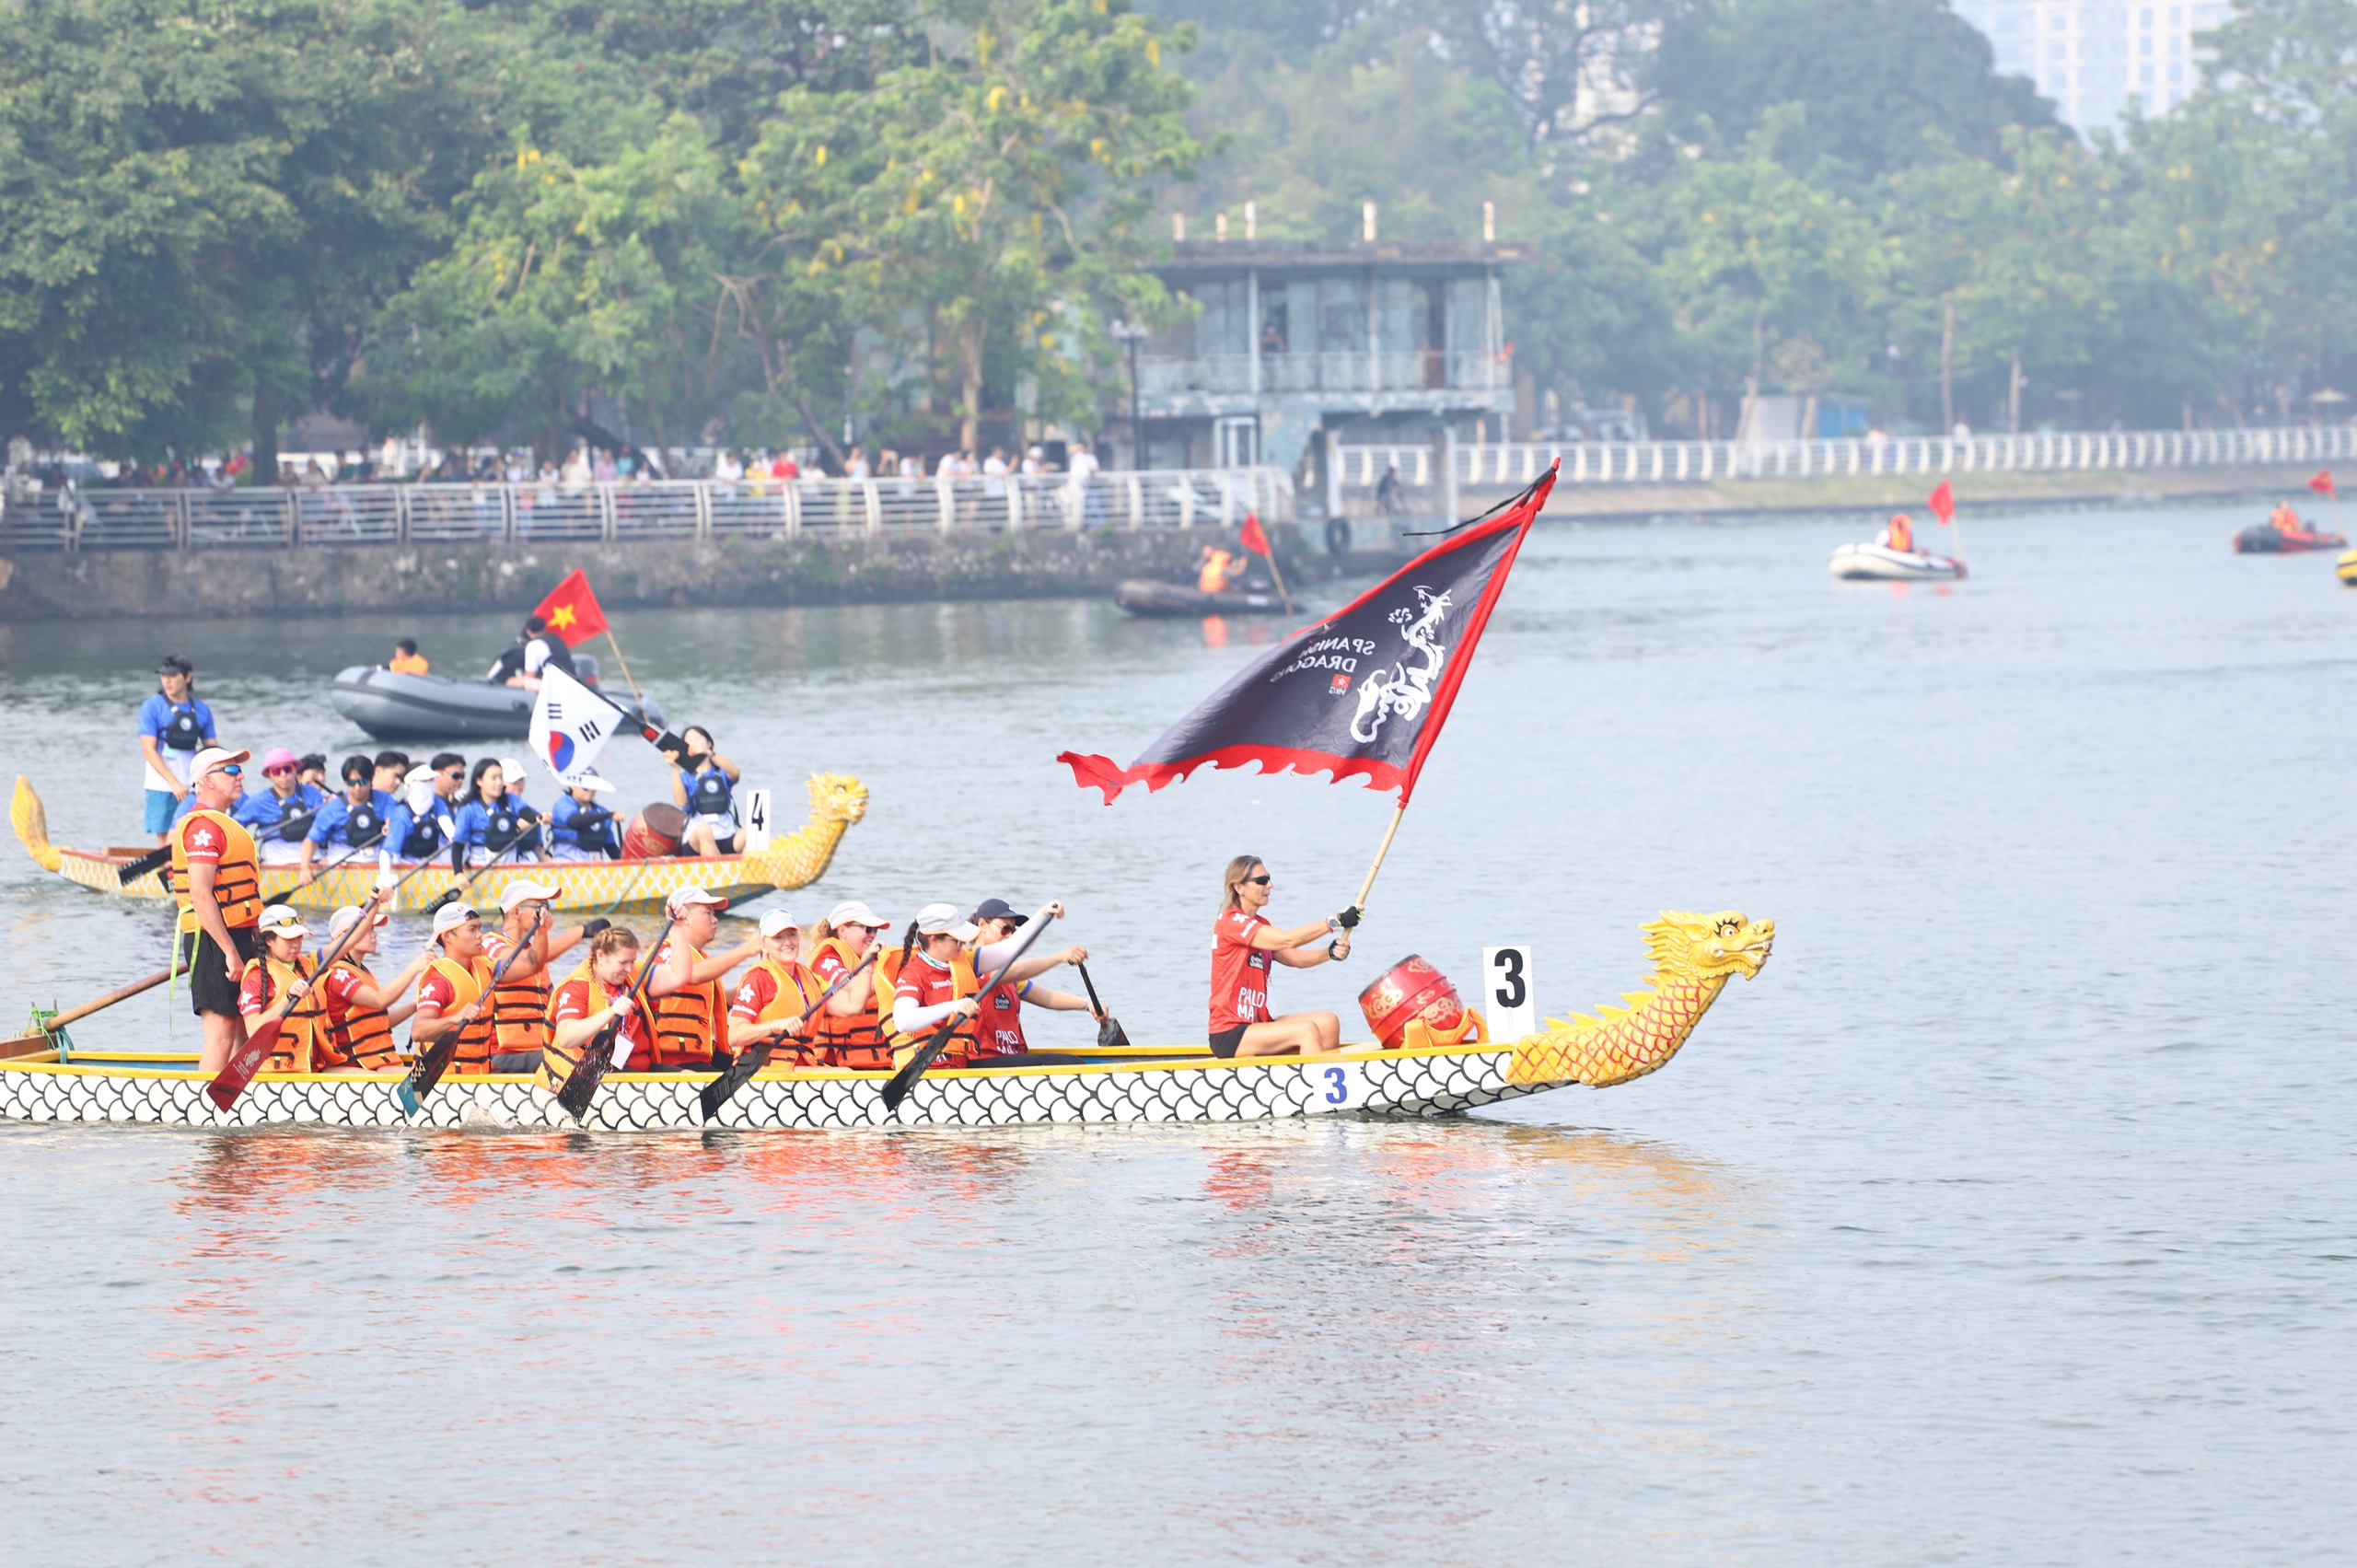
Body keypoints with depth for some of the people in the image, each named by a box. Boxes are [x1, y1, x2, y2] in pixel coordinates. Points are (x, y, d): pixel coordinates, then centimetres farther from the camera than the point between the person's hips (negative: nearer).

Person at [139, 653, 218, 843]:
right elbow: (149, 750, -10)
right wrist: (174, 783, -18)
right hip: (162, 787, -3)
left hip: (193, 789, 3)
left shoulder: (201, 710, 8)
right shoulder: (153, 707, -3)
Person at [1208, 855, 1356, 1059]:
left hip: (1256, 1024, 9)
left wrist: (1330, 953, -14)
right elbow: (1287, 940, -22)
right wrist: (1336, 922, -21)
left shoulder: (1260, 925, 17)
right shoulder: (1231, 922, -13)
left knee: (1328, 1023, -4)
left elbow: (1295, 958, 6)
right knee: (1307, 1031, -24)